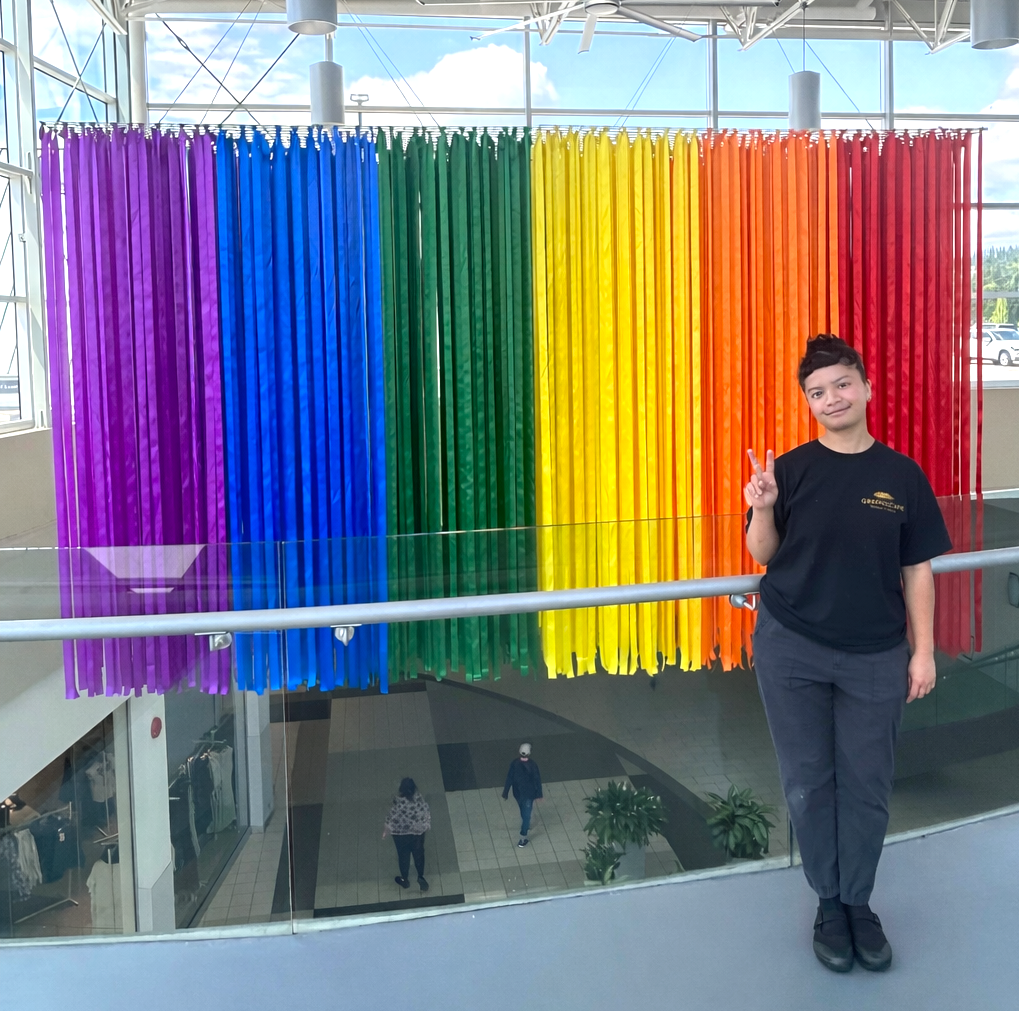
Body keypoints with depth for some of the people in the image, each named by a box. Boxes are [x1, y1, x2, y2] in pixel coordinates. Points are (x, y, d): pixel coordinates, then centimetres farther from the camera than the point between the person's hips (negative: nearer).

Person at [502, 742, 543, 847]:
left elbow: (509, 779, -13)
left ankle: (526, 826, 53)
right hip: (529, 793, -3)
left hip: (517, 793, 3)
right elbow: (537, 780, -14)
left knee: (524, 811, 29)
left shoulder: (514, 763, -19)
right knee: (526, 814, 8)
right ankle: (523, 839, 10)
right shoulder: (533, 765, -24)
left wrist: (505, 793, -3)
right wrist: (539, 794, 0)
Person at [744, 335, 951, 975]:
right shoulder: (791, 470, -3)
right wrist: (763, 510, -21)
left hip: (876, 657, 1)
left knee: (867, 786, 8)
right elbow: (763, 556, -1)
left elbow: (918, 570, 3)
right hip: (792, 650, 0)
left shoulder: (902, 475, 0)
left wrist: (923, 652, 2)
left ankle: (859, 904, 27)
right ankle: (829, 904, 25)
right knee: (809, 783, 7)